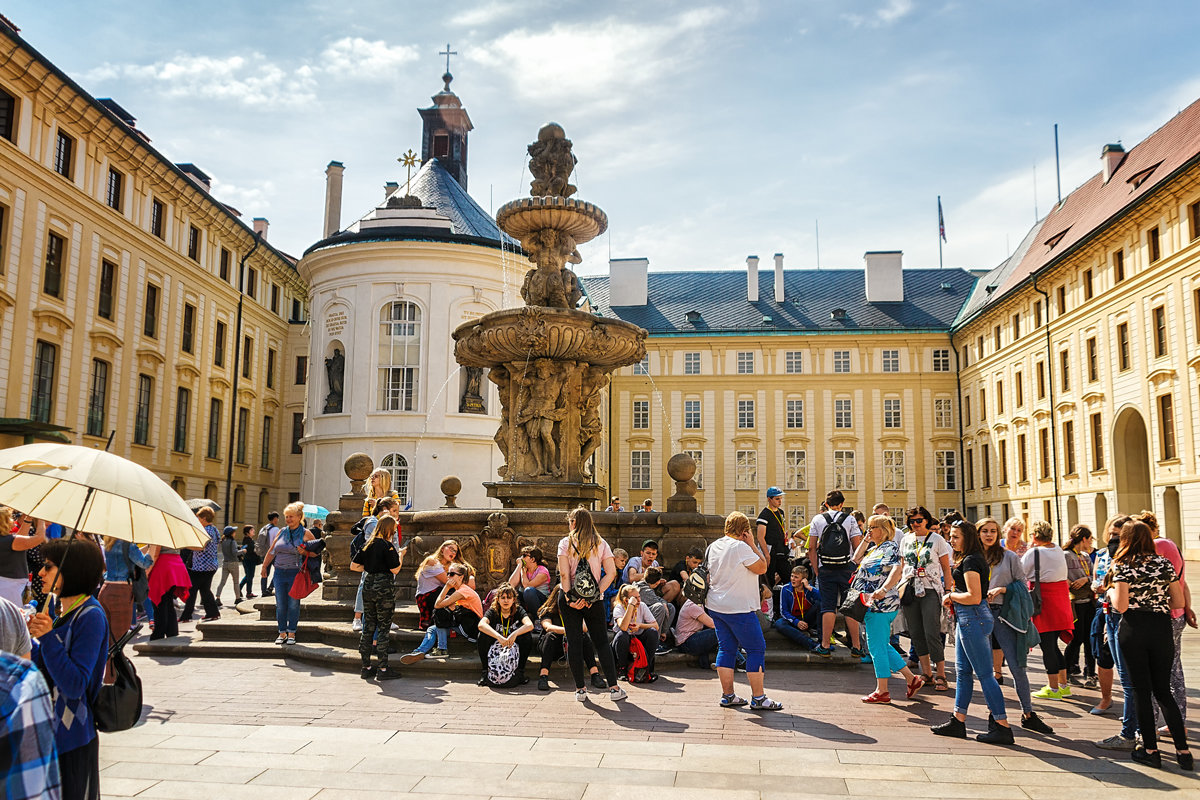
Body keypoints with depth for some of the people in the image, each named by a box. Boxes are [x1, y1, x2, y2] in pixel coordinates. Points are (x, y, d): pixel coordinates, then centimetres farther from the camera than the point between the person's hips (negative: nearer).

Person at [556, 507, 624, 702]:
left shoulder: (565, 543, -2)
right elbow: (611, 573, -5)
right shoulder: (601, 544, 4)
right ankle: (614, 688, 6)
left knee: (574, 642, 6)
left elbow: (564, 573, -12)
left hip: (571, 598, -1)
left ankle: (580, 689, 9)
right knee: (602, 642, 9)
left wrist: (569, 597, -9)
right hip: (594, 599, 2)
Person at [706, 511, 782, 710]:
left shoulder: (713, 547, 9)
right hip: (739, 609, -8)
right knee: (756, 649, 0)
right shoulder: (741, 547, -16)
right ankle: (758, 698, 0)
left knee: (726, 648, 13)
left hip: (716, 607, 8)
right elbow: (762, 568, -11)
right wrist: (752, 544, -7)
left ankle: (727, 695, 15)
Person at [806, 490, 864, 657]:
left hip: (825, 569, 1)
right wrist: (857, 569, 8)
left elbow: (812, 547, 1)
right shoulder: (850, 520, 1)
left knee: (828, 607, 3)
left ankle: (825, 646, 3)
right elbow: (857, 546, -4)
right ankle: (856, 647, 10)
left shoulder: (817, 520, 4)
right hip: (847, 568, 0)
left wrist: (816, 570, 7)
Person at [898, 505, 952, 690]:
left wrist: (948, 591, -4)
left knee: (932, 633, -10)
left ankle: (941, 676, -1)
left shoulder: (937, 539, 0)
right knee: (916, 633, 5)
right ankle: (927, 673, 15)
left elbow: (946, 568, 2)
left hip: (931, 591, -4)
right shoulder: (906, 540, 12)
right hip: (910, 590, 5)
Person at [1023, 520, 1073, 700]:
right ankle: (1064, 685, 21)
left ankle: (1053, 688, 2)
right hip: (1061, 600, 7)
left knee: (1047, 645, -1)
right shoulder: (1060, 552, 9)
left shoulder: (1033, 553, -12)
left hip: (1043, 600, -7)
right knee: (1052, 645, 16)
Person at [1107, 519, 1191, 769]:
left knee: (1141, 691, 7)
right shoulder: (1165, 564, 3)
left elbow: (1121, 605, -14)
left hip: (1133, 630, -3)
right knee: (1163, 691, 13)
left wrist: (1111, 593, 5)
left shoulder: (1122, 566, -8)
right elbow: (1178, 602, 4)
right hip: (1162, 629, 3)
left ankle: (1151, 750, 12)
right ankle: (1183, 750, 7)